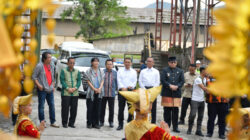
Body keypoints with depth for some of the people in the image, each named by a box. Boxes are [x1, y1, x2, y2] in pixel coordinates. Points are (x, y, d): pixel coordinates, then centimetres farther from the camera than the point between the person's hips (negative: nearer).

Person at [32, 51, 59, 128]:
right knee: (41, 106, -1)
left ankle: (53, 122, 12)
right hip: (42, 89, -6)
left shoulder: (51, 66, 13)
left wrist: (53, 86, 13)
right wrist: (38, 85, -16)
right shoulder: (39, 66, -8)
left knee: (52, 105, 6)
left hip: (50, 89, 6)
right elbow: (34, 76, -7)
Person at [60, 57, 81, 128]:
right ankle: (64, 123, 7)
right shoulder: (63, 71, 4)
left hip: (75, 93, 3)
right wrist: (68, 88, -14)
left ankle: (71, 123, 13)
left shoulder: (77, 71, 13)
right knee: (65, 108, -3)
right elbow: (62, 80, -3)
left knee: (74, 109, 3)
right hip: (66, 93, -3)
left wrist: (75, 88, -9)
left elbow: (79, 81, 8)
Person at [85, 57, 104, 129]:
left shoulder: (101, 71, 11)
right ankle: (89, 123, 5)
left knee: (97, 109, 3)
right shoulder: (89, 71, 1)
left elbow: (102, 80, 8)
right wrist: (94, 89, -11)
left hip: (99, 93, 3)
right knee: (90, 108, -2)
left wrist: (100, 88, -8)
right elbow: (88, 81, -2)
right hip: (91, 92, -3)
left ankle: (96, 123, 9)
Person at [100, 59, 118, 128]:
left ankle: (111, 122, 14)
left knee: (111, 109, 2)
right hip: (103, 93, -1)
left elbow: (117, 82, 11)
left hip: (111, 94, 1)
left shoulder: (115, 73, 8)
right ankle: (101, 121, 16)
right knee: (102, 108, 5)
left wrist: (117, 90, 7)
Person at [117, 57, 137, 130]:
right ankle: (120, 124, 5)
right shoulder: (120, 71, 11)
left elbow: (135, 81, 4)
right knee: (121, 108, -1)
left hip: (131, 91, 0)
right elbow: (119, 80, 0)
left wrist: (131, 86, -15)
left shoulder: (134, 72, 12)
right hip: (121, 91, 0)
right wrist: (122, 87, -15)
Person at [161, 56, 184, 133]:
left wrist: (176, 86, -13)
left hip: (177, 93, 2)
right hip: (167, 93, -2)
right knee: (167, 110, 3)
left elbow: (182, 81, 4)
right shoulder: (165, 70, 5)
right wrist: (170, 86, -16)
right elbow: (162, 80, -5)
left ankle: (175, 127, 8)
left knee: (176, 111, 2)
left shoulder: (180, 71, 12)